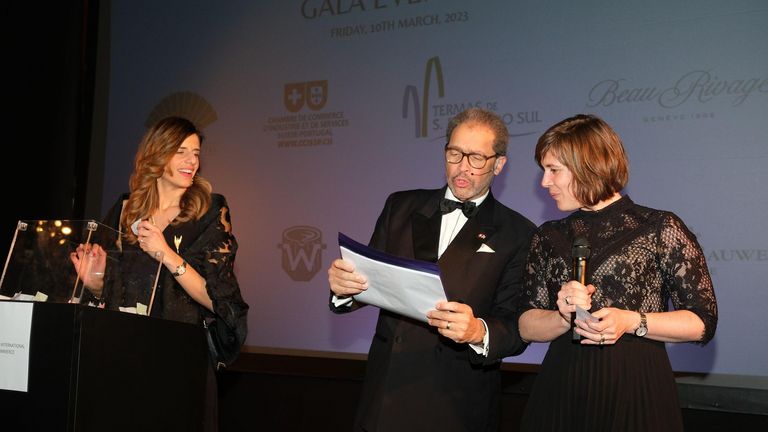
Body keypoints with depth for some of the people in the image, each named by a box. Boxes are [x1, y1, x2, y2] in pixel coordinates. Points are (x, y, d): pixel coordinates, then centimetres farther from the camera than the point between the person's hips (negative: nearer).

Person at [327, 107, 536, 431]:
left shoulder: (518, 234, -4)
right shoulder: (401, 207, 6)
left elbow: (518, 328, -8)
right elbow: (371, 280, 6)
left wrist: (479, 331, -28)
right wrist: (344, 287, -16)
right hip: (386, 391, 3)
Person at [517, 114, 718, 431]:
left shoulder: (661, 229, -2)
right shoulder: (548, 238, 9)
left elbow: (702, 322, -3)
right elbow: (527, 327, 6)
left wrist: (633, 321, -16)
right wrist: (565, 317, -13)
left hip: (637, 392, -3)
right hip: (561, 392, 3)